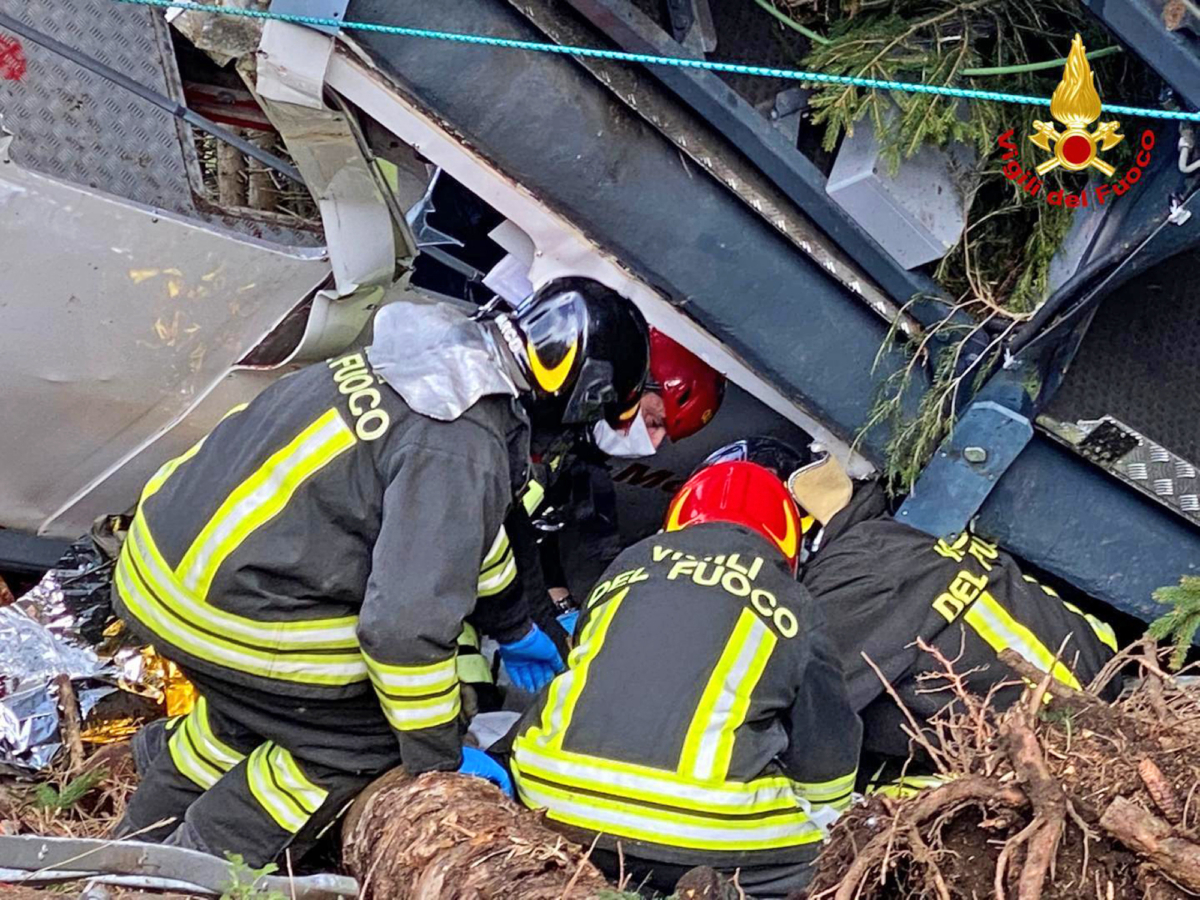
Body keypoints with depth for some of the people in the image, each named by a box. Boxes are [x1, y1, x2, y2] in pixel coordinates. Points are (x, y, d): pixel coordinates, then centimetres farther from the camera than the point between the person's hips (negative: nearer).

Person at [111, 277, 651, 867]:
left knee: (248, 710, 31)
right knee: (364, 741, 2)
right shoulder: (461, 451, -26)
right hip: (218, 606, -10)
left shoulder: (439, 360, 5)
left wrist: (510, 629, 31)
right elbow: (406, 622, -26)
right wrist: (440, 759, -10)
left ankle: (138, 846, 45)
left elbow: (455, 527, 21)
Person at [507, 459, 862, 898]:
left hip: (555, 795, 3)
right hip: (699, 830, -2)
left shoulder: (629, 565, 20)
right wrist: (819, 819, 37)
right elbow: (827, 761, 16)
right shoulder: (791, 607, 11)